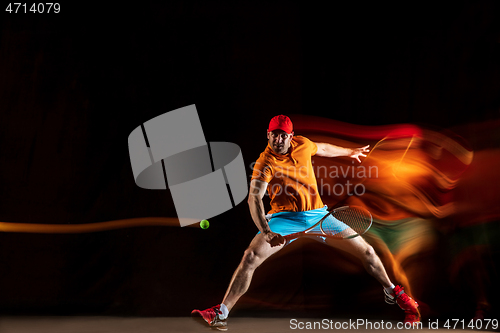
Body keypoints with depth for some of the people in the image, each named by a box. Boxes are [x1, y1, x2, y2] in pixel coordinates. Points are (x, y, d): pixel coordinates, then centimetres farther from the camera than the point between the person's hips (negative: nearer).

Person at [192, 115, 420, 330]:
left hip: (317, 214, 4)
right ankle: (221, 315, -19)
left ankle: (393, 293, 29)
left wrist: (349, 152, 40)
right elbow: (254, 198, -27)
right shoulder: (265, 164, -14)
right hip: (285, 218, -4)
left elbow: (322, 149, 24)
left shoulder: (302, 145, 0)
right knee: (250, 257, -26)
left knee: (366, 252, 2)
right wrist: (266, 232, -43)